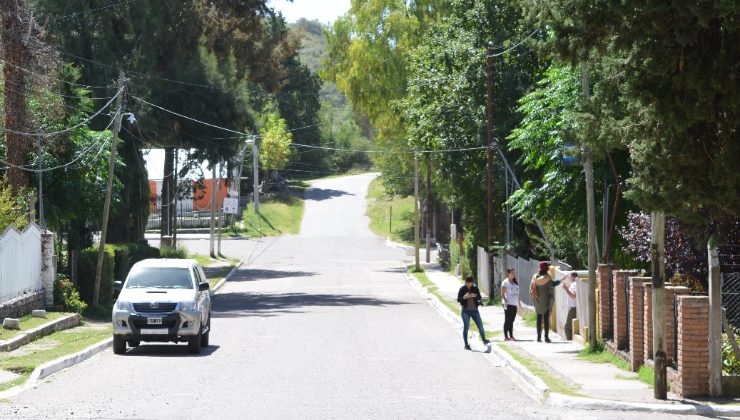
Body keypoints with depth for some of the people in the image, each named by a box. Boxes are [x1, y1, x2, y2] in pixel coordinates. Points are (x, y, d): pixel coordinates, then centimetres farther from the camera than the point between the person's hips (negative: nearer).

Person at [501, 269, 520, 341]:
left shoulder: (515, 283, 15)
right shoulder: (505, 282, -6)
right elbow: (502, 294, -11)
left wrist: (518, 302, 16)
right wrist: (505, 301, -22)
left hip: (514, 304, 7)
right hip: (508, 304, -7)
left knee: (511, 321, 10)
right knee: (507, 321, -5)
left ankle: (511, 336, 14)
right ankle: (506, 336, -4)